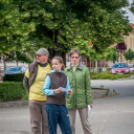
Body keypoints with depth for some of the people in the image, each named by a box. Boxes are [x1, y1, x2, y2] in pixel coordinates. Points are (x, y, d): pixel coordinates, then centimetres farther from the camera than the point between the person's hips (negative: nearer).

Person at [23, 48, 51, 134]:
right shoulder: (32, 68, 2)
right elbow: (25, 82, 16)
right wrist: (31, 92, 11)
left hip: (47, 100, 0)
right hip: (34, 100, 1)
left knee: (47, 124, 4)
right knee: (35, 124, 4)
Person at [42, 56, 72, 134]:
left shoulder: (65, 77, 10)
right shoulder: (50, 76, 1)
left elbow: (67, 91, 11)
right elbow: (44, 90, -3)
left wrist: (68, 92, -12)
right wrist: (54, 91, -19)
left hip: (62, 105, 3)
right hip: (51, 105, -3)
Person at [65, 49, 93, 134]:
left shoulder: (84, 70, -1)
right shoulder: (66, 70, 4)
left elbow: (88, 86, -1)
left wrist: (89, 101, -4)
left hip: (82, 101, -2)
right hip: (69, 101, 2)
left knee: (85, 123, 6)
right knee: (70, 125, 7)